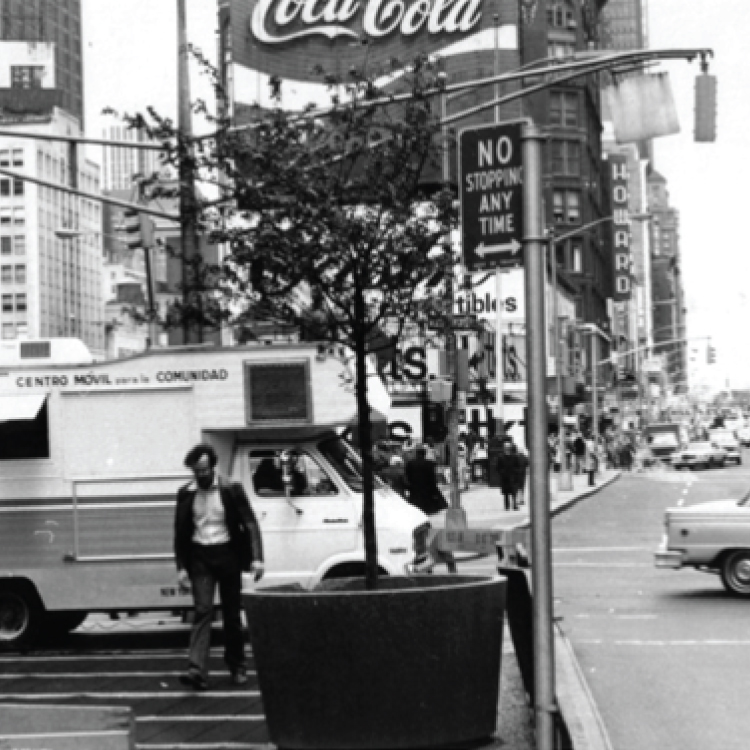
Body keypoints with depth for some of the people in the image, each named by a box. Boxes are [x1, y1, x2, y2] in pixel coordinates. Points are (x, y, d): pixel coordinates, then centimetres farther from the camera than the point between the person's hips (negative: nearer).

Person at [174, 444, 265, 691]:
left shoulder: (231, 490, -4)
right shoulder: (186, 494, 3)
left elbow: (250, 524, -5)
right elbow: (180, 533, 8)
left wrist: (256, 558, -16)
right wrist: (181, 567, 1)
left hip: (227, 553, 0)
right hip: (200, 557, 1)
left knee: (232, 614, 8)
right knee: (202, 611, -11)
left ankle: (237, 666, 23)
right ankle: (196, 670, -19)